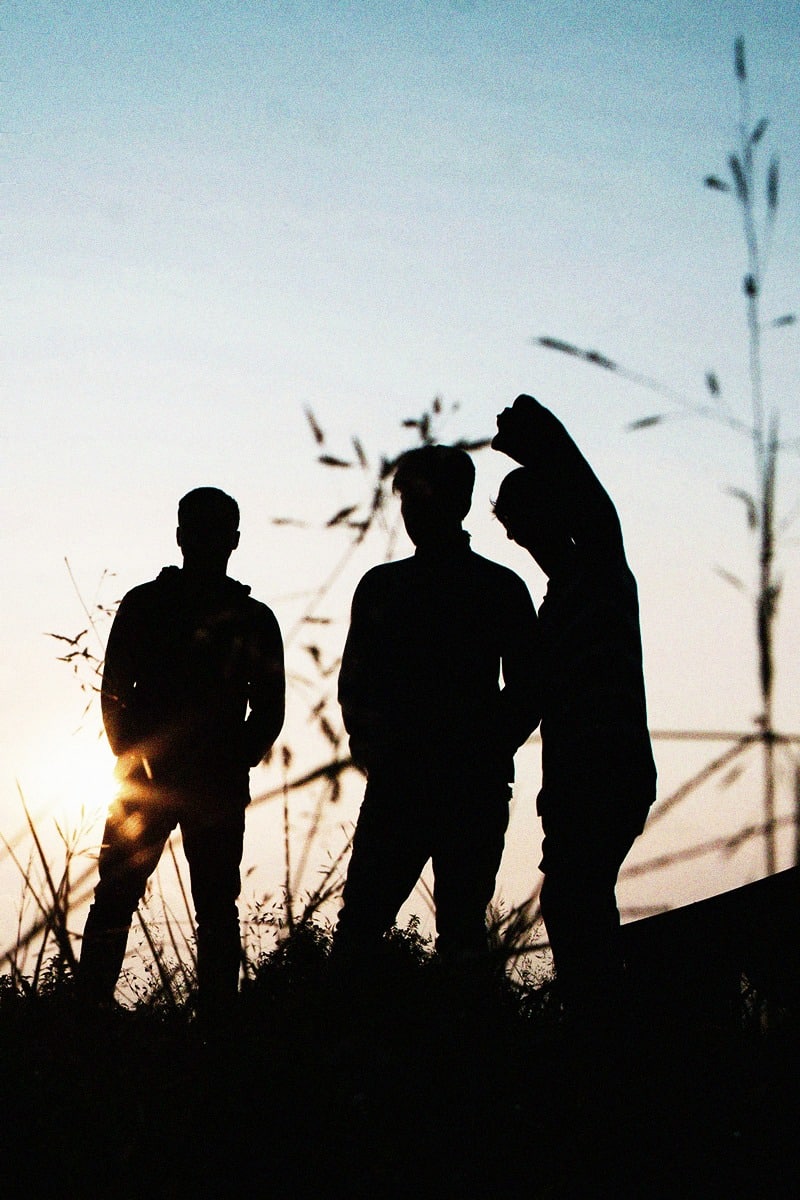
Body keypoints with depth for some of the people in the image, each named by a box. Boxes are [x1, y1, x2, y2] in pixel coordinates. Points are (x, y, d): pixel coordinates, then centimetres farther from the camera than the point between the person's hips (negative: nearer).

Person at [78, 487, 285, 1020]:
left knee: (217, 906, 0)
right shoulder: (143, 604, 9)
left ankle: (217, 1018, 2)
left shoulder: (254, 618, 10)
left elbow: (270, 710, 8)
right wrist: (133, 758, -9)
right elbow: (114, 690, 4)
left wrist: (235, 763, -7)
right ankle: (90, 1010, -1)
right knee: (115, 897, -4)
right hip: (146, 775, 0)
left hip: (219, 786, 0)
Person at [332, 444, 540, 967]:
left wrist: (487, 751, -10)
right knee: (360, 921, -4)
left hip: (475, 787, -2)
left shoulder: (502, 588, 6)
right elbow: (354, 683, 16)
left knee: (463, 930, 2)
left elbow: (526, 692, 5)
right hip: (395, 782, 2)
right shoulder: (380, 586, 15)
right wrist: (367, 739, -3)